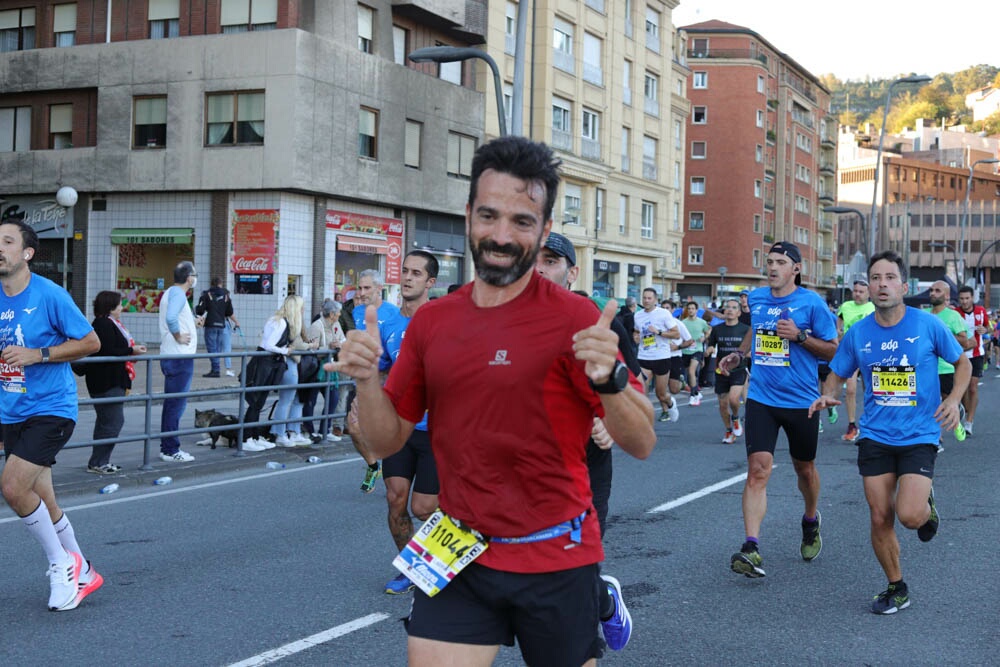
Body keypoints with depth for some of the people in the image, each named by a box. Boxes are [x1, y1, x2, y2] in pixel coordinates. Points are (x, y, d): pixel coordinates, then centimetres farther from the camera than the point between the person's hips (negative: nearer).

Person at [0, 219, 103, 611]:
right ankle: (81, 573, 27)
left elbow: (91, 342, -10)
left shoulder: (49, 295, -12)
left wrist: (37, 354, -18)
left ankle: (61, 563, 3)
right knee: (41, 501, 10)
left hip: (50, 408, -6)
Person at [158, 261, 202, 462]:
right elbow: (171, 318, -33)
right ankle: (170, 450, -1)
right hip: (180, 357, -10)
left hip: (171, 357, 10)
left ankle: (167, 447, 22)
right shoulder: (178, 293, -15)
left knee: (172, 403, 15)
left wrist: (193, 322, 22)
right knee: (176, 403, -5)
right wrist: (179, 336, -20)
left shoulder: (170, 292, 16)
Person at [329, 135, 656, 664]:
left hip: (556, 560, -3)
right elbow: (387, 440, 8)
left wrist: (608, 380, -30)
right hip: (457, 558, 3)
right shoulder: (431, 321, 2)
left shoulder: (574, 319, -11)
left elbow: (641, 443, -11)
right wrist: (366, 380, -11)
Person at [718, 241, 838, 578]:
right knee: (757, 470, -12)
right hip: (761, 399, 2)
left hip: (800, 401, -2)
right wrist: (739, 354, 12)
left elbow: (834, 349, -6)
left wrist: (799, 335, -19)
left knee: (804, 468, 17)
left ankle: (811, 521, 47)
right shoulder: (756, 298, 6)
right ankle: (751, 549, -17)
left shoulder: (811, 303, -8)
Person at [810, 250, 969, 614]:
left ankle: (927, 505, 21)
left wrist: (954, 399, -11)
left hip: (919, 436, -2)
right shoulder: (858, 333, 0)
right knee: (880, 519, 2)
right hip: (875, 437, 3)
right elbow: (836, 375, 12)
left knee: (909, 515, -17)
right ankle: (896, 589, 23)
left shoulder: (928, 325, -7)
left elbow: (963, 363, 6)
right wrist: (827, 395, -11)